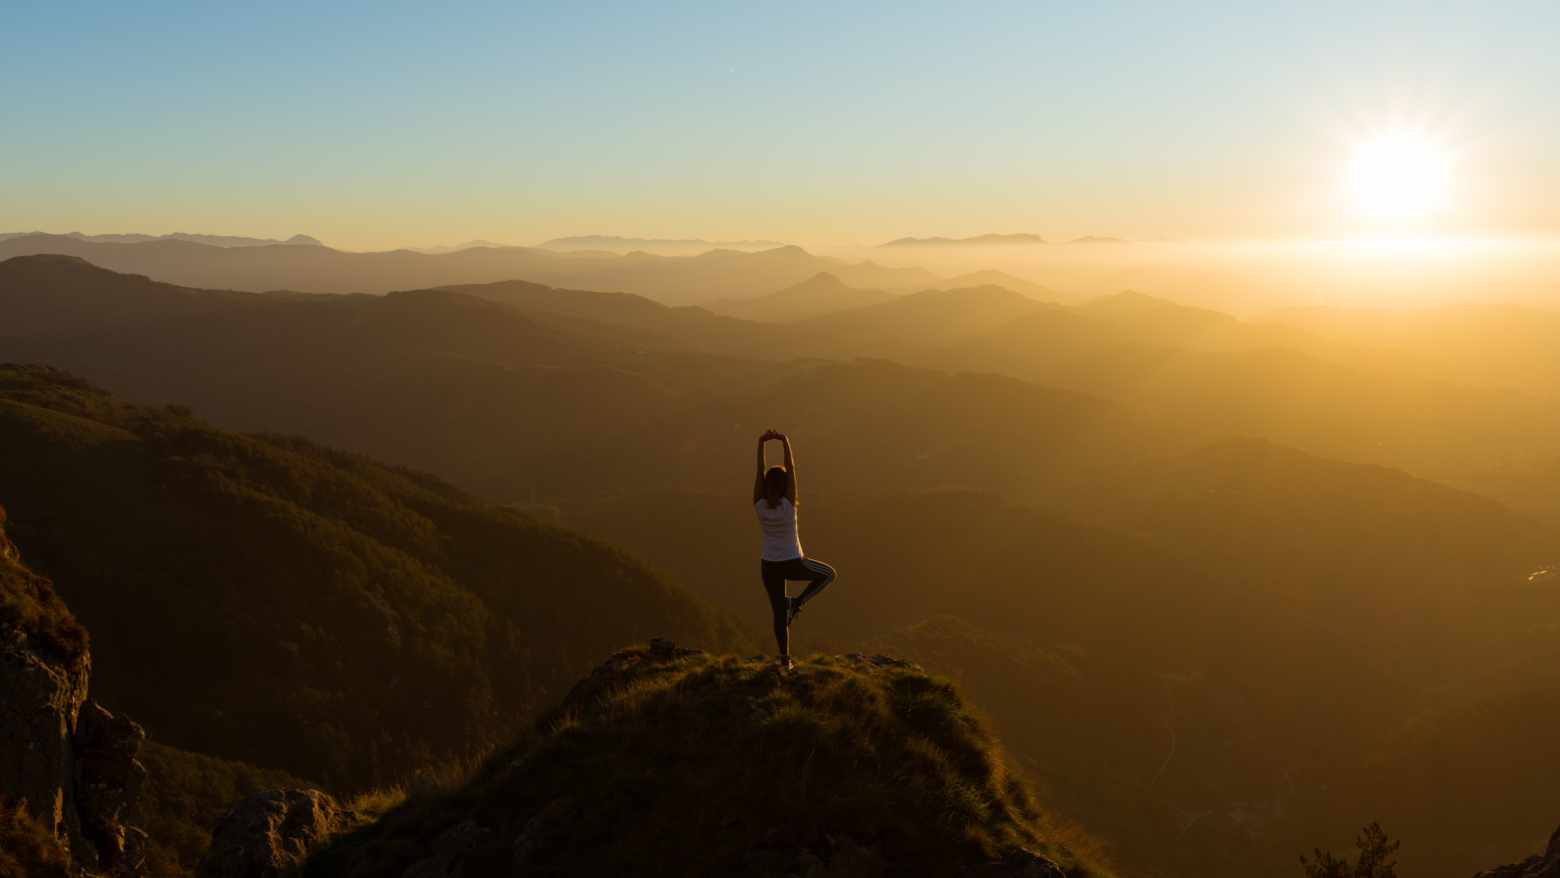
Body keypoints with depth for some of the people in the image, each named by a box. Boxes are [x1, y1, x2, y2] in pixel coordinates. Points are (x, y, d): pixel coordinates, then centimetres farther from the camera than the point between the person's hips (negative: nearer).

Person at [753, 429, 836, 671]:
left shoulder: (759, 505, -13)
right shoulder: (788, 505, -20)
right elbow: (791, 468, -20)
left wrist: (761, 443, -16)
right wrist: (785, 441, -19)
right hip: (793, 564, -3)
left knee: (779, 612, 14)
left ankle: (785, 660, 15)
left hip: (769, 565, 3)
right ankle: (797, 602, 6)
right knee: (828, 574, 22)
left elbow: (760, 471, -12)